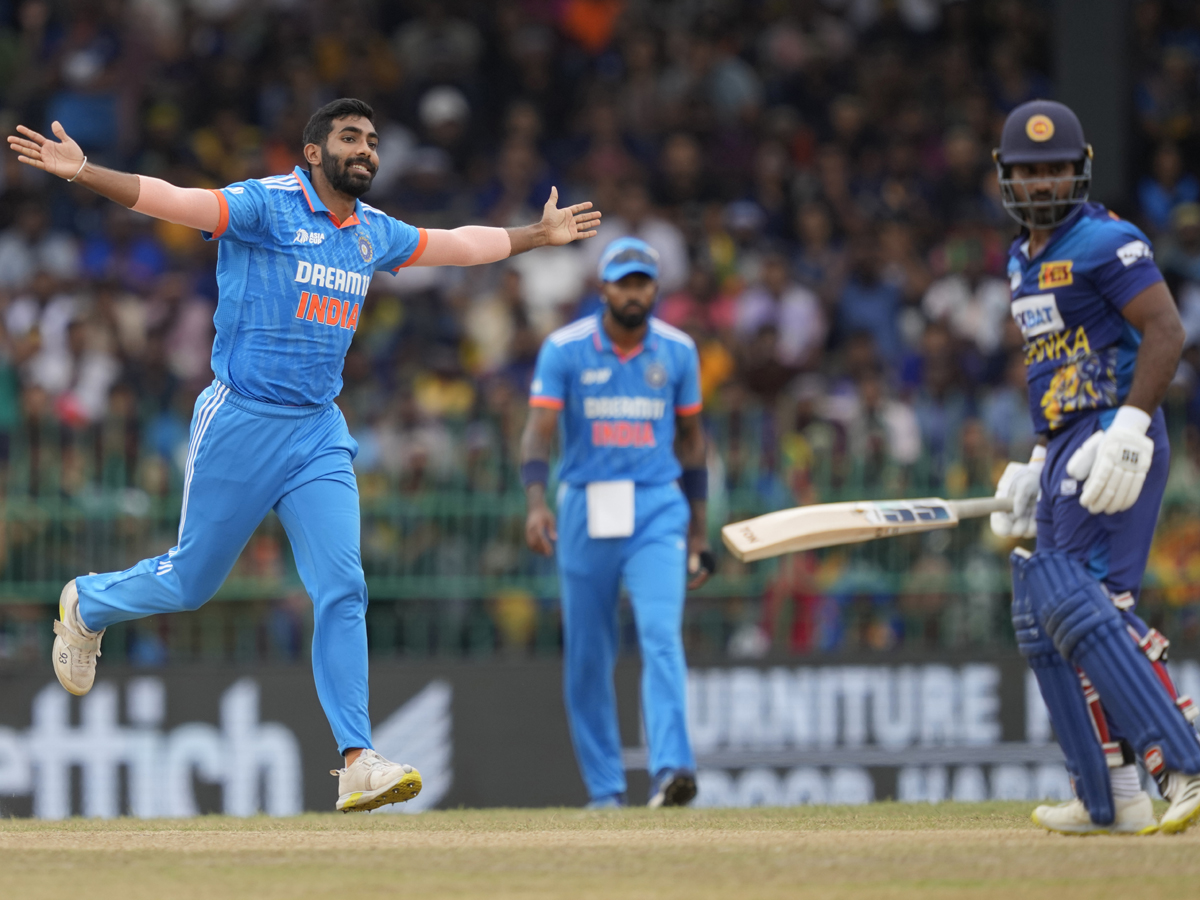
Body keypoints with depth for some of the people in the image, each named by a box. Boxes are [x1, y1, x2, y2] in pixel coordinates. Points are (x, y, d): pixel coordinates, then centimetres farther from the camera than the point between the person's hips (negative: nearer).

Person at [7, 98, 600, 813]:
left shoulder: (375, 233, 11)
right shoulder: (267, 205, -10)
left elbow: (456, 244, 30)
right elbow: (173, 200, -24)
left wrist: (538, 236, 38)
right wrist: (83, 173, -38)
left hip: (320, 433, 5)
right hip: (240, 424, -5)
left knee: (343, 591, -7)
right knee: (192, 582, 6)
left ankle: (357, 761, -8)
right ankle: (87, 606, 38)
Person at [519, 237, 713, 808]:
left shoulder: (677, 351, 5)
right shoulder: (564, 350, -3)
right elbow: (539, 429, -12)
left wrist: (697, 531, 13)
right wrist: (536, 502, -29)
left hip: (656, 510, 0)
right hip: (585, 511, 0)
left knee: (661, 635, -19)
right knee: (586, 656, 4)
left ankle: (669, 768, -29)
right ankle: (605, 790, 15)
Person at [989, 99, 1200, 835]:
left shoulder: (1104, 242, -10)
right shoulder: (1024, 260, 19)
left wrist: (1127, 431, -26)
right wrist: (1041, 465, 22)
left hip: (1113, 438, -10)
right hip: (1067, 447, 10)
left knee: (1080, 604, -20)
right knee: (1042, 614, 10)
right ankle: (1110, 798, 15)